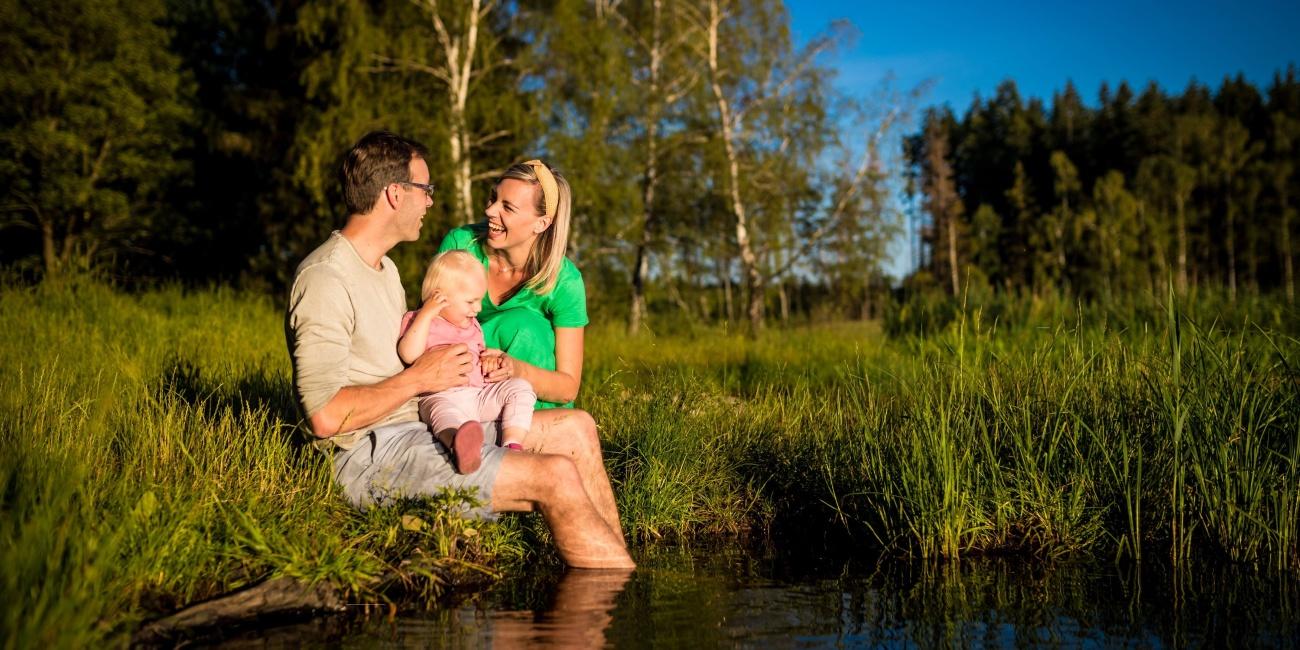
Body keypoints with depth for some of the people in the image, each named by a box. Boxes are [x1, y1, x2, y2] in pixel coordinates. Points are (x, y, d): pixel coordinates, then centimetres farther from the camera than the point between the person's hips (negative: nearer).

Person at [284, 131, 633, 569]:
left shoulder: (385, 269, 19)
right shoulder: (325, 279, -15)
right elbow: (326, 415, -23)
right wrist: (419, 378, -14)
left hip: (421, 430, 10)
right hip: (373, 455, -10)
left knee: (575, 429, 6)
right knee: (556, 476, -19)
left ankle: (614, 564, 2)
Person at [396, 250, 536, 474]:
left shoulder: (472, 325, 25)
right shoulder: (416, 321, 6)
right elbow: (409, 354, -14)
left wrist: (489, 360, 15)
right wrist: (426, 314, -16)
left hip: (480, 393, 7)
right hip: (442, 397, -7)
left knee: (520, 388, -14)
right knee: (445, 412, -41)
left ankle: (512, 444, -31)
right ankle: (460, 445, -76)